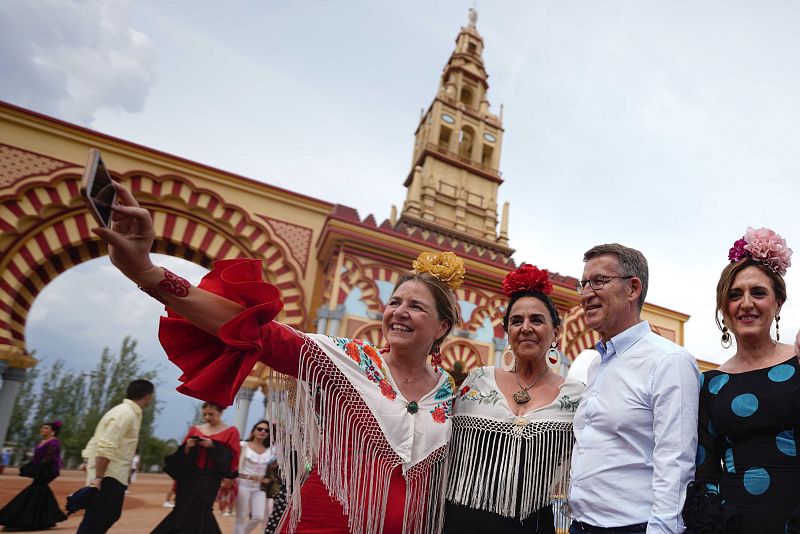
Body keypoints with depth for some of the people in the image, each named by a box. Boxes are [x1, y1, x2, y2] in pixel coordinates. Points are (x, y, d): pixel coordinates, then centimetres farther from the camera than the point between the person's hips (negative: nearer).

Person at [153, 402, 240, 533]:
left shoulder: (231, 432, -1)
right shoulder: (195, 429, 10)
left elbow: (231, 457, -8)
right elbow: (182, 455, 12)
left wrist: (213, 446, -18)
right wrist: (187, 447, -10)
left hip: (210, 479, -4)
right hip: (189, 475, 4)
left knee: (196, 512, -11)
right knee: (184, 512, 2)